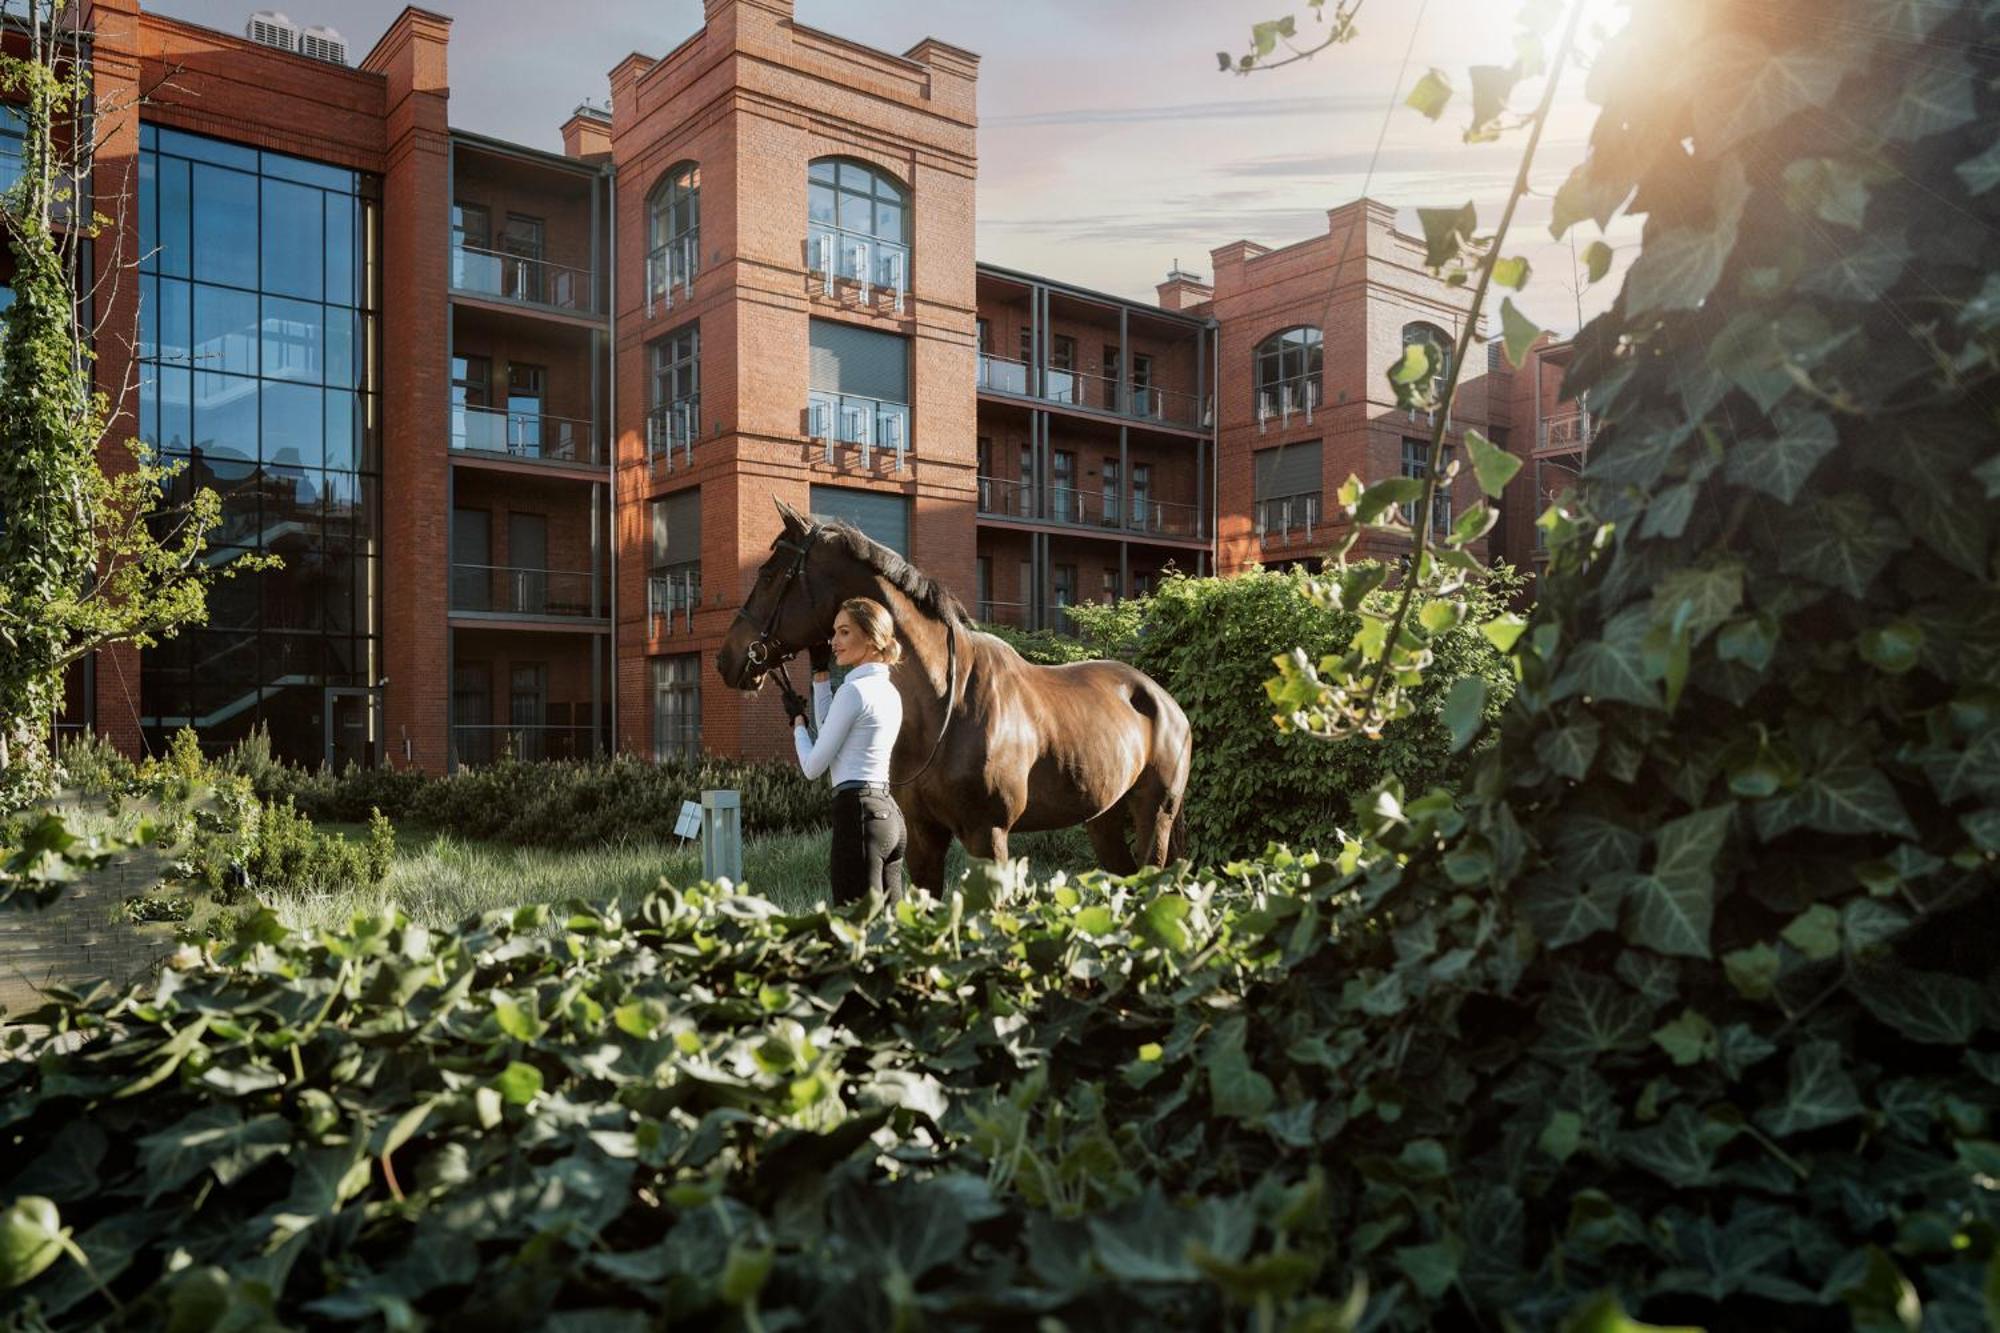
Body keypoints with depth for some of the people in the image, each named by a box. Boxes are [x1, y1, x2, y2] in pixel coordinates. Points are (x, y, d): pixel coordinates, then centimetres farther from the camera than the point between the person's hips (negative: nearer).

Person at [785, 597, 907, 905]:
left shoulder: (854, 690, -12)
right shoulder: (889, 691, 14)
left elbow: (813, 767, -8)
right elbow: (831, 729, 30)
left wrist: (797, 720, 9)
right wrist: (820, 673, 28)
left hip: (858, 813, -9)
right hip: (889, 813, 9)